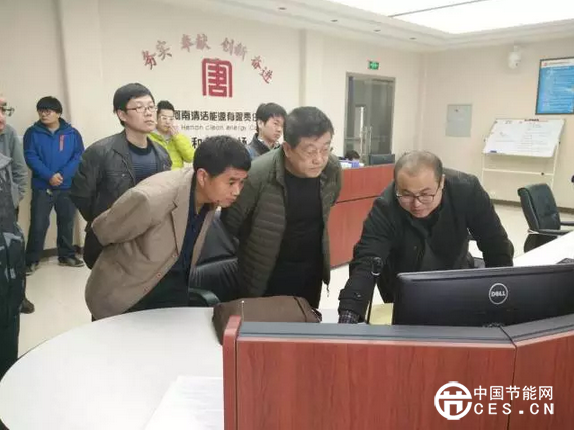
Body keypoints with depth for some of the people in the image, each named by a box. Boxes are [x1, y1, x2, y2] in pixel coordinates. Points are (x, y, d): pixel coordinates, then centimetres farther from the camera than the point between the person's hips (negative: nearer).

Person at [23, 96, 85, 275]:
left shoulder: (72, 133, 3)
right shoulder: (33, 132, 1)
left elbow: (79, 156, -4)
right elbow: (30, 157, -6)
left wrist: (63, 174, -17)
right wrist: (49, 175, -19)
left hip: (67, 187, 2)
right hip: (42, 187, -1)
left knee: (67, 222, 12)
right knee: (38, 224, -2)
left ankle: (67, 255, 26)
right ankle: (31, 260, 10)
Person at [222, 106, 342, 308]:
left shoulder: (333, 169, -13)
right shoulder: (258, 175, -28)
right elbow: (230, 222, -14)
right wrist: (260, 244, 1)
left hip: (312, 271, 4)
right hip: (266, 276, -4)